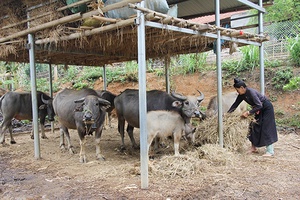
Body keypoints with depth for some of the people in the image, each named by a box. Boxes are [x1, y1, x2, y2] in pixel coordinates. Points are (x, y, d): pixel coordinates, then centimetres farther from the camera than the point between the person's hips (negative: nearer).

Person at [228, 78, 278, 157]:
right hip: (259, 109, 9)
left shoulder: (251, 92, -29)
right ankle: (254, 148, 14)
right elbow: (235, 104, 7)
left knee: (266, 128, -10)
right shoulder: (242, 95, -4)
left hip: (267, 108, -9)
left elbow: (259, 105, -33)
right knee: (253, 126, 6)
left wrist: (248, 112, -33)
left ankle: (270, 151, -7)